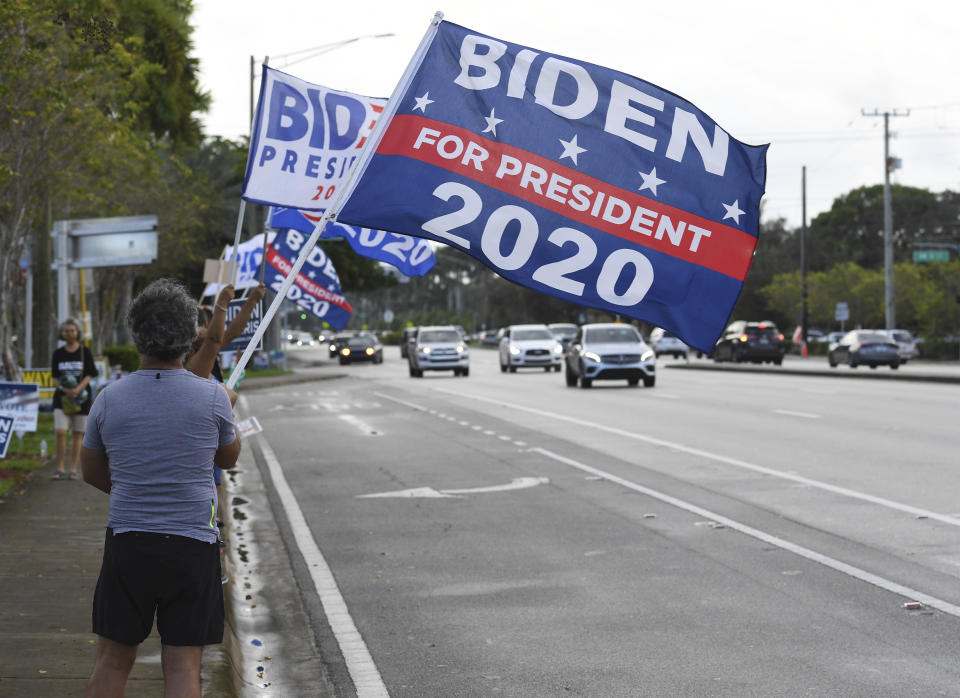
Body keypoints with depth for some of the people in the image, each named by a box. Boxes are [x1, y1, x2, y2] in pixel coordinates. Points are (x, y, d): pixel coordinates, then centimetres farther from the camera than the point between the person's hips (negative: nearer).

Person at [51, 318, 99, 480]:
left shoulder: (85, 352, 1)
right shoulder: (58, 353, 6)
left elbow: (89, 375, -2)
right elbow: (55, 376, 6)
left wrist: (77, 389, -18)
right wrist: (64, 388, -14)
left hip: (81, 396, -1)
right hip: (62, 396, 1)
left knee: (77, 434, 3)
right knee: (60, 432, -13)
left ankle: (74, 469, 10)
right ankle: (60, 468, -4)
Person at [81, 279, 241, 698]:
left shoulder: (109, 399, -2)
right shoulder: (212, 398, -8)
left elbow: (92, 472, 11)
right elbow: (229, 458, 11)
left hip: (126, 542, 2)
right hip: (192, 545, -2)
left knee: (112, 659, 12)